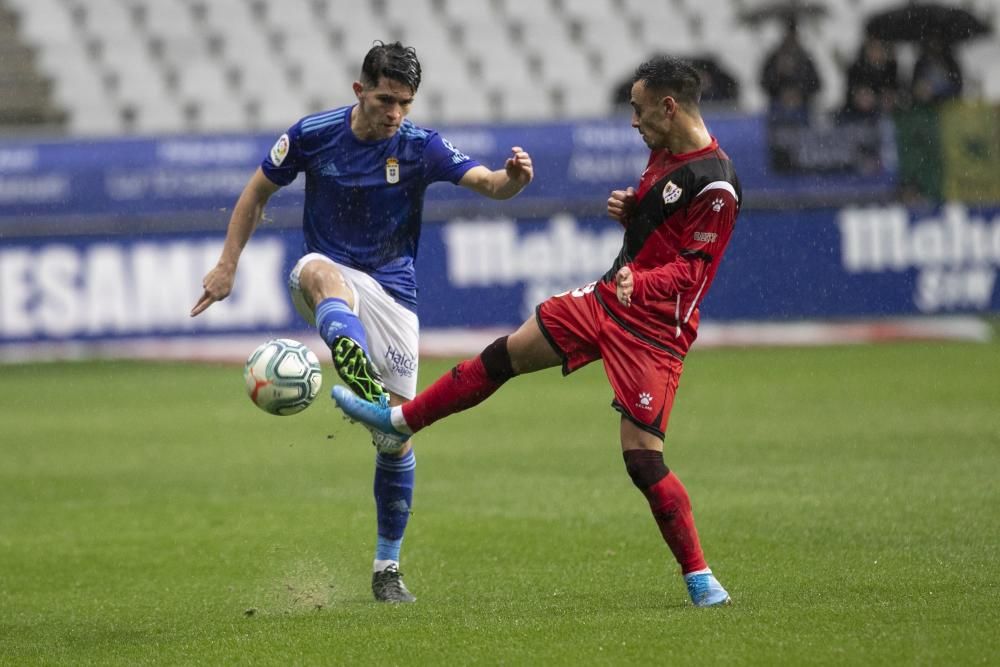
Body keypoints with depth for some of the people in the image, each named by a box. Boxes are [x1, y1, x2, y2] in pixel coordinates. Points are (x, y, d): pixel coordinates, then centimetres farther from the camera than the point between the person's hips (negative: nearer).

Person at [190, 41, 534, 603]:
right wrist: (228, 265, 4)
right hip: (332, 273, -1)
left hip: (392, 291, 1)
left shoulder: (421, 147, -8)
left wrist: (513, 178, -44)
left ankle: (388, 568, 13)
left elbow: (487, 183, -20)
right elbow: (258, 191, 7)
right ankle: (357, 377, -72)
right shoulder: (313, 134, -6)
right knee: (319, 270, -40)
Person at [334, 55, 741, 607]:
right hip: (607, 297, 9)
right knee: (505, 355, 15)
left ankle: (700, 578, -2)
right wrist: (627, 210, 1)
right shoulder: (664, 151, 7)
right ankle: (398, 420, 29)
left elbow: (694, 269, -20)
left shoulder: (715, 184, -21)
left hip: (654, 326, -9)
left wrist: (642, 282, -35)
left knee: (642, 458, -13)